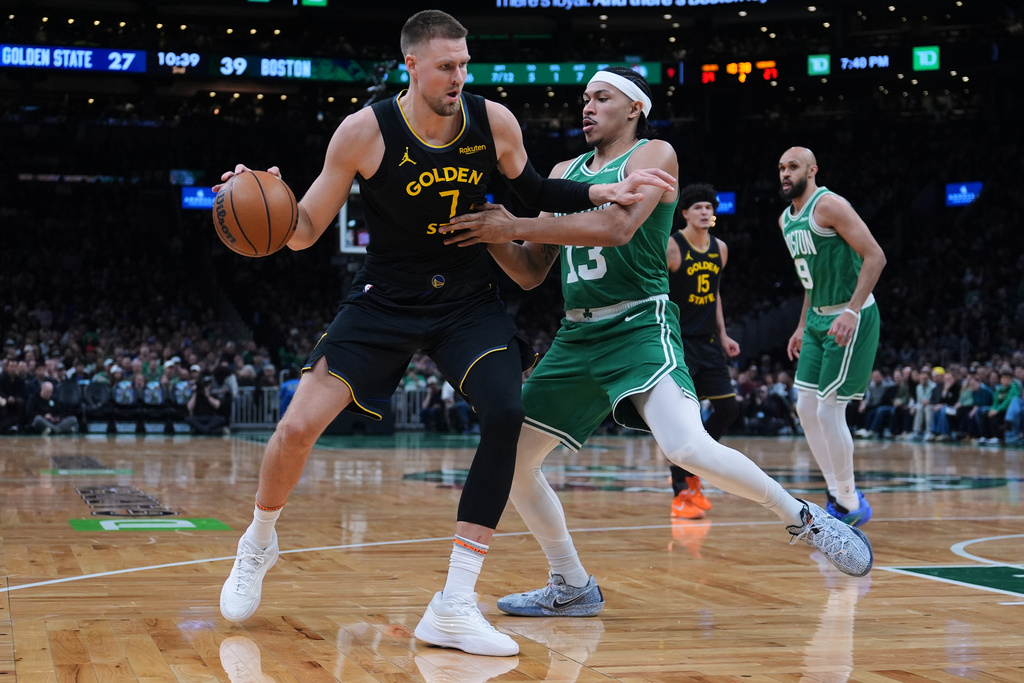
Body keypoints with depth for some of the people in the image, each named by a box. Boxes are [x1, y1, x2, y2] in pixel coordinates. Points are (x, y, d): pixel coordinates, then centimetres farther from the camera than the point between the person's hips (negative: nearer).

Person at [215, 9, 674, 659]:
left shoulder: (494, 122, -9)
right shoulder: (365, 131, -16)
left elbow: (531, 190, 12)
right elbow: (305, 231, -9)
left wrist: (604, 193, -3)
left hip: (470, 300, 2)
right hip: (385, 299, -2)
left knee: (507, 416, -23)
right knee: (298, 427, -13)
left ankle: (454, 608, -17)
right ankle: (259, 543, 22)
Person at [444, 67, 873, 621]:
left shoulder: (654, 155, -2)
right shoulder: (564, 173, 17)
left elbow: (617, 225, -22)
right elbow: (531, 273, 16)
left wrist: (515, 226, -23)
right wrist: (493, 233, -4)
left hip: (639, 327, -7)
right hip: (576, 336, 7)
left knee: (687, 447, -29)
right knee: (511, 460, 4)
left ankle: (802, 518, -6)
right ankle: (573, 587, 19)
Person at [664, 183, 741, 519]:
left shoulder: (720, 249, 8)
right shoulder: (670, 247, -12)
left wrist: (722, 334, 16)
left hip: (708, 342, 7)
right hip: (678, 342, -7)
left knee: (728, 408, 4)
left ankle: (692, 470, 23)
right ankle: (681, 493, 0)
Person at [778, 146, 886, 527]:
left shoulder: (829, 206, -15)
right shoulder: (786, 220, 12)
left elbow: (875, 256, -20)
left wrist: (852, 312, -27)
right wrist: (802, 326, 20)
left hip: (851, 319, -9)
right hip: (818, 319, 9)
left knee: (828, 410, -10)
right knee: (806, 407, 6)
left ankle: (851, 506, 4)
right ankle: (838, 498, 16)